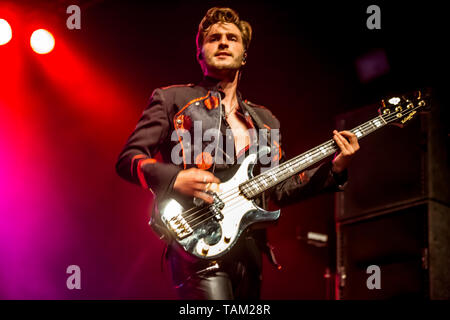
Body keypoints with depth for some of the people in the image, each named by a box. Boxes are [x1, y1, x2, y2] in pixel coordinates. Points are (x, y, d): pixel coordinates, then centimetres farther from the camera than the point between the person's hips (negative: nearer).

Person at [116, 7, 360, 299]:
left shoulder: (265, 120, 23)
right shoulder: (172, 99, 9)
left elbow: (280, 190, 21)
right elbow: (128, 159, 3)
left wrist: (334, 168, 8)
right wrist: (175, 179, -15)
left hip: (249, 251, 6)